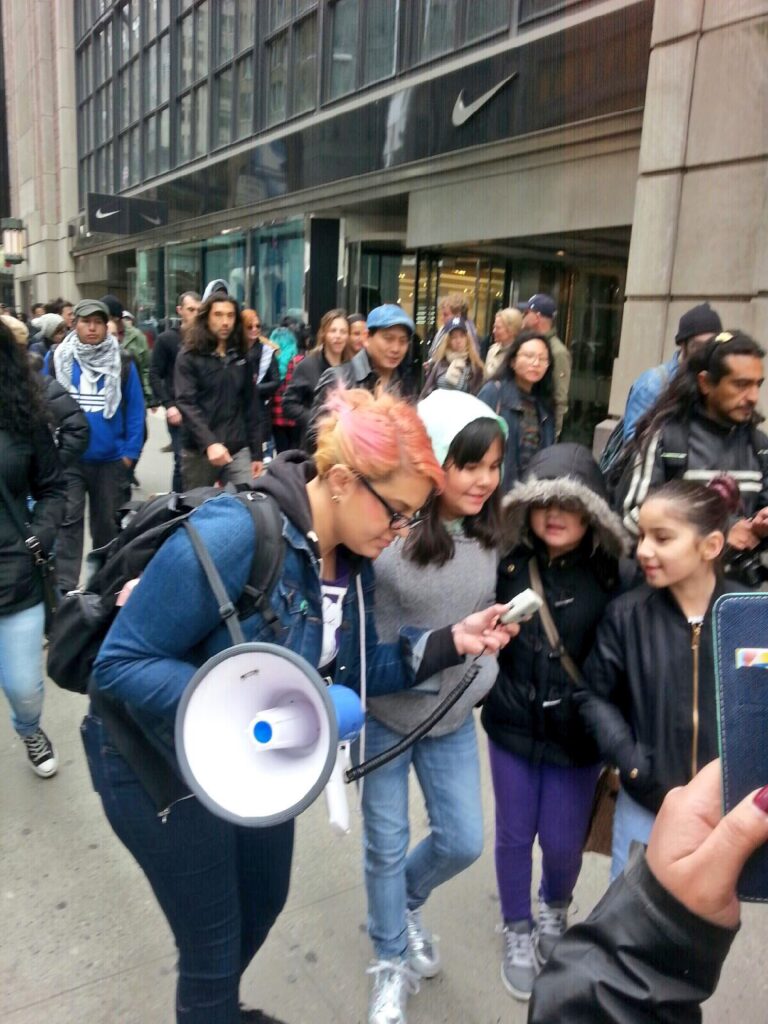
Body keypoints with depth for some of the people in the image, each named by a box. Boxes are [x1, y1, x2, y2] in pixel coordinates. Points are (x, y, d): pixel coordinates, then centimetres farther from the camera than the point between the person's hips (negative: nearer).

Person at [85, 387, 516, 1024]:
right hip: (163, 763, -7)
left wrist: (449, 642, -13)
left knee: (264, 900, 27)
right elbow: (121, 664, -29)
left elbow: (349, 671, -2)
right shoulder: (233, 535, -34)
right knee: (212, 943, 9)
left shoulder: (352, 558, -8)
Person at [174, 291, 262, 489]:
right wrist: (209, 443, -26)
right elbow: (186, 404, -12)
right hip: (198, 452, -3)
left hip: (238, 450, 3)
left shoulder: (240, 356, 12)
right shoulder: (189, 356, -2)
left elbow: (250, 406, 13)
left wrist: (256, 452, 10)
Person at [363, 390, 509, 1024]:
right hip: (383, 713, -4)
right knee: (386, 846, 12)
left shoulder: (490, 533, -6)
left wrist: (481, 677, 4)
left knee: (463, 841, 13)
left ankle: (408, 899, 47)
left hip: (454, 714, 4)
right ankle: (391, 963, 40)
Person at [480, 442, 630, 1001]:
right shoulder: (510, 563, -10)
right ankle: (518, 931, 43)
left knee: (563, 840, 15)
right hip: (511, 726, 1)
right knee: (514, 835, 15)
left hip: (578, 735, -1)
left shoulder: (615, 577, -14)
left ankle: (555, 909, 50)